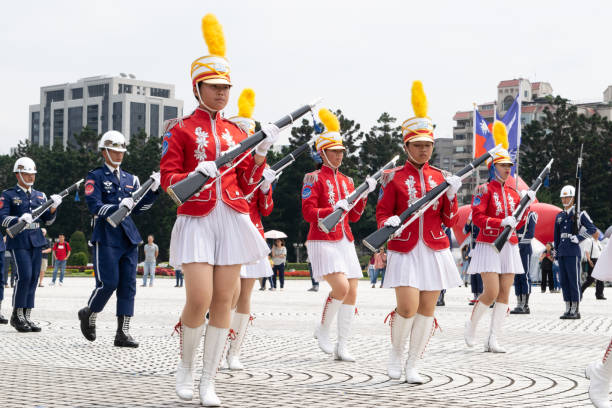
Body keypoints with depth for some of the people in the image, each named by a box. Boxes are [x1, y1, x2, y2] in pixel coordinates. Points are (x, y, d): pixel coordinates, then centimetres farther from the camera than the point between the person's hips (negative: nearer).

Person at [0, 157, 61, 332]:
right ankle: (17, 315, -4)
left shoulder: (40, 196, 17)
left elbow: (48, 220, 13)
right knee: (24, 276, -16)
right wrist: (19, 219, -28)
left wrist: (53, 206, -7)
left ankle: (26, 317, 7)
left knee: (33, 278, 2)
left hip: (36, 240, 5)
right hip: (18, 240, -5)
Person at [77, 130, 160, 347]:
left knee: (128, 285, 1)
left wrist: (153, 189, 1)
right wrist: (118, 207, -28)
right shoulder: (95, 177, 0)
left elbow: (138, 207, 15)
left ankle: (123, 333, 3)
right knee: (108, 283, -9)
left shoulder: (130, 179, 18)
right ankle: (89, 314, 19)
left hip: (128, 237, 6)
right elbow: (95, 207, -11)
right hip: (106, 237, -6)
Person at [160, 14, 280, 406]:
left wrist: (260, 152, 1)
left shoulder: (236, 132, 15)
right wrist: (196, 174, -21)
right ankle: (186, 368, 12)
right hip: (196, 220, -4)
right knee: (199, 299, -13)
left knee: (224, 300, 0)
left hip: (233, 220, 4)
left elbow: (246, 186, 14)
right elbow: (167, 180, -3)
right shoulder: (181, 130, 3)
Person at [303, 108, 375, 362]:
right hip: (323, 242, -7)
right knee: (341, 287, -22)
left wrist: (365, 194, 0)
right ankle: (323, 330, 2)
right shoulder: (313, 179, -3)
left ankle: (342, 346, 5)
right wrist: (335, 209, -25)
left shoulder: (347, 181, 17)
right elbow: (308, 214, -12)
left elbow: (354, 216, 14)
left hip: (345, 242, 7)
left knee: (352, 293, -1)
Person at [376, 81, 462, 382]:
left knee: (427, 309, 2)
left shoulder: (441, 177, 9)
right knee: (407, 307, -14)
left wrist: (451, 194, -9)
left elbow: (450, 221, 7)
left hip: (435, 250, 3)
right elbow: (382, 213, 3)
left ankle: (412, 366, 14)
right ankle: (396, 353, 13)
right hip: (404, 250, -3)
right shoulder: (394, 177, 1)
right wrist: (388, 223, -19)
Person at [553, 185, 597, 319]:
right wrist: (556, 252, 18)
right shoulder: (559, 216, 16)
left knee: (574, 281, -6)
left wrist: (578, 238, -12)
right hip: (562, 253, 6)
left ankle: (576, 311, -3)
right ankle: (568, 310, 12)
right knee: (564, 282, 6)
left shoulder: (579, 214, -1)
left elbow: (592, 229, -5)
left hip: (573, 252, -6)